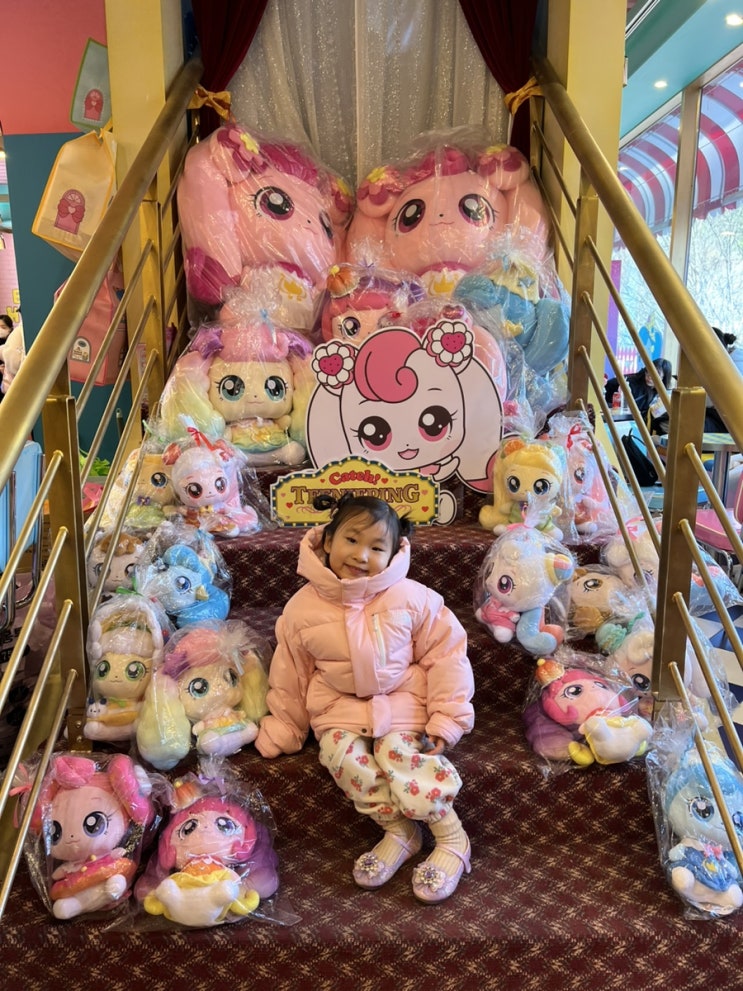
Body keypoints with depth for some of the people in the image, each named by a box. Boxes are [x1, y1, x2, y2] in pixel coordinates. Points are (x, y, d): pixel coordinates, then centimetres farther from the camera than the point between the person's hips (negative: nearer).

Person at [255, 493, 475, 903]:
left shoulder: (412, 598, -9)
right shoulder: (303, 608, -5)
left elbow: (445, 655, -5)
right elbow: (290, 677, 6)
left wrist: (446, 719, -10)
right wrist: (283, 730, 6)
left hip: (402, 702, -2)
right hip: (339, 708, 2)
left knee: (397, 753, -29)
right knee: (342, 754, -27)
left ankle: (452, 838, -13)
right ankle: (399, 829, -14)